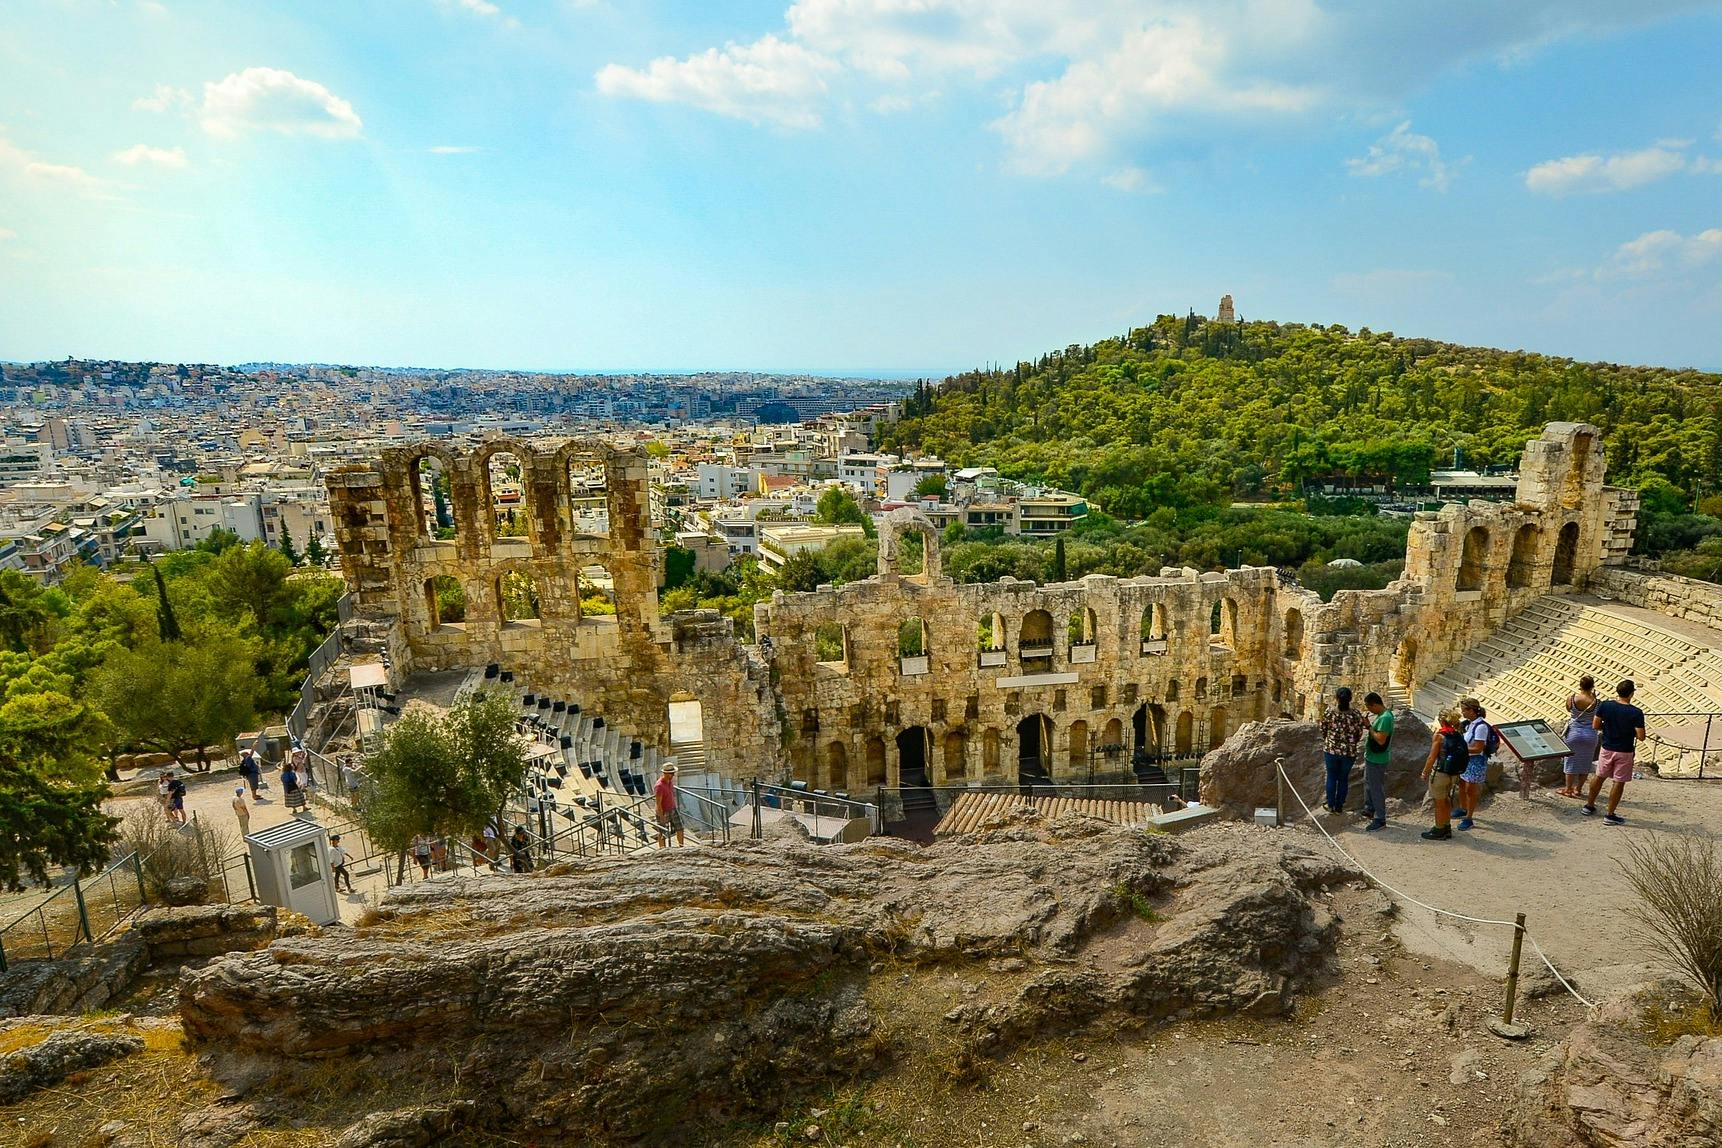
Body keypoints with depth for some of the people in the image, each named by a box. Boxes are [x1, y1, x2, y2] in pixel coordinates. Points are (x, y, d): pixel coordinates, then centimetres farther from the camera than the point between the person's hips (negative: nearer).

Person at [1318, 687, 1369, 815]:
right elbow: (1359, 735, -1)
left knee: (1331, 777, 16)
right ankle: (1339, 807, 25)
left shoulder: (1329, 714, -13)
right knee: (1343, 779, 16)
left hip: (1331, 750, -1)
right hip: (1349, 752, 1)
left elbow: (1323, 731, -1)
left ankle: (1331, 805, 24)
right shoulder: (1356, 715, -11)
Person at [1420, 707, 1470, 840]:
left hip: (1440, 773, -6)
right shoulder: (1458, 735, 0)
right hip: (1454, 774, 6)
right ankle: (1447, 828, 33)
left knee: (1439, 803, 8)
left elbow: (1432, 758, -16)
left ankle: (1439, 831, 18)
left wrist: (1425, 772, -4)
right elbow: (1463, 754, 5)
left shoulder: (1439, 735, -18)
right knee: (1446, 801, 22)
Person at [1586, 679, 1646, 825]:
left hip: (1606, 748, 3)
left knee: (1599, 777, 20)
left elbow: (1595, 726, -2)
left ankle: (1589, 806, 30)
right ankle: (1610, 815, 11)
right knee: (1619, 783, 6)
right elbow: (1641, 736, -15)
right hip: (1624, 752, -3)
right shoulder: (1636, 713, -18)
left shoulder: (1604, 706, -9)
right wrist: (1630, 729, 4)